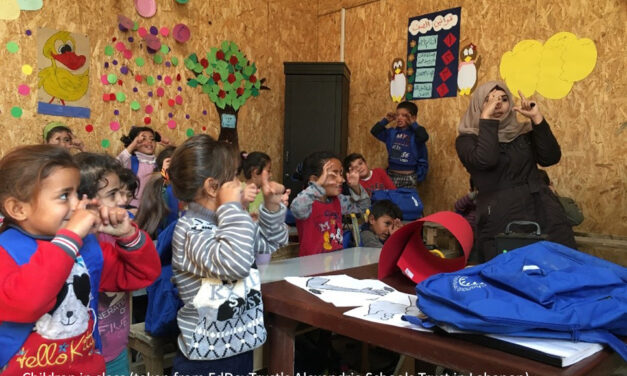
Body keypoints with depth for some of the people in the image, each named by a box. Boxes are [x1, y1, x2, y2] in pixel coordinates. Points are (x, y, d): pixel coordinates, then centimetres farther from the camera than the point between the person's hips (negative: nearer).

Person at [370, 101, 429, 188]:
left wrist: (413, 123, -20)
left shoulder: (415, 133, -9)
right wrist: (385, 120, 1)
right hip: (391, 175, 5)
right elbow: (374, 131, 7)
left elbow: (424, 136, -30)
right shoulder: (392, 132, 5)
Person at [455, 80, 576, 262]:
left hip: (541, 211, 4)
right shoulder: (467, 139, 3)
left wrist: (537, 118, -2)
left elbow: (551, 158, 2)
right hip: (500, 218, -4)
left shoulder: (523, 132, 15)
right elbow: (485, 160, -18)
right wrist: (486, 117, -12)